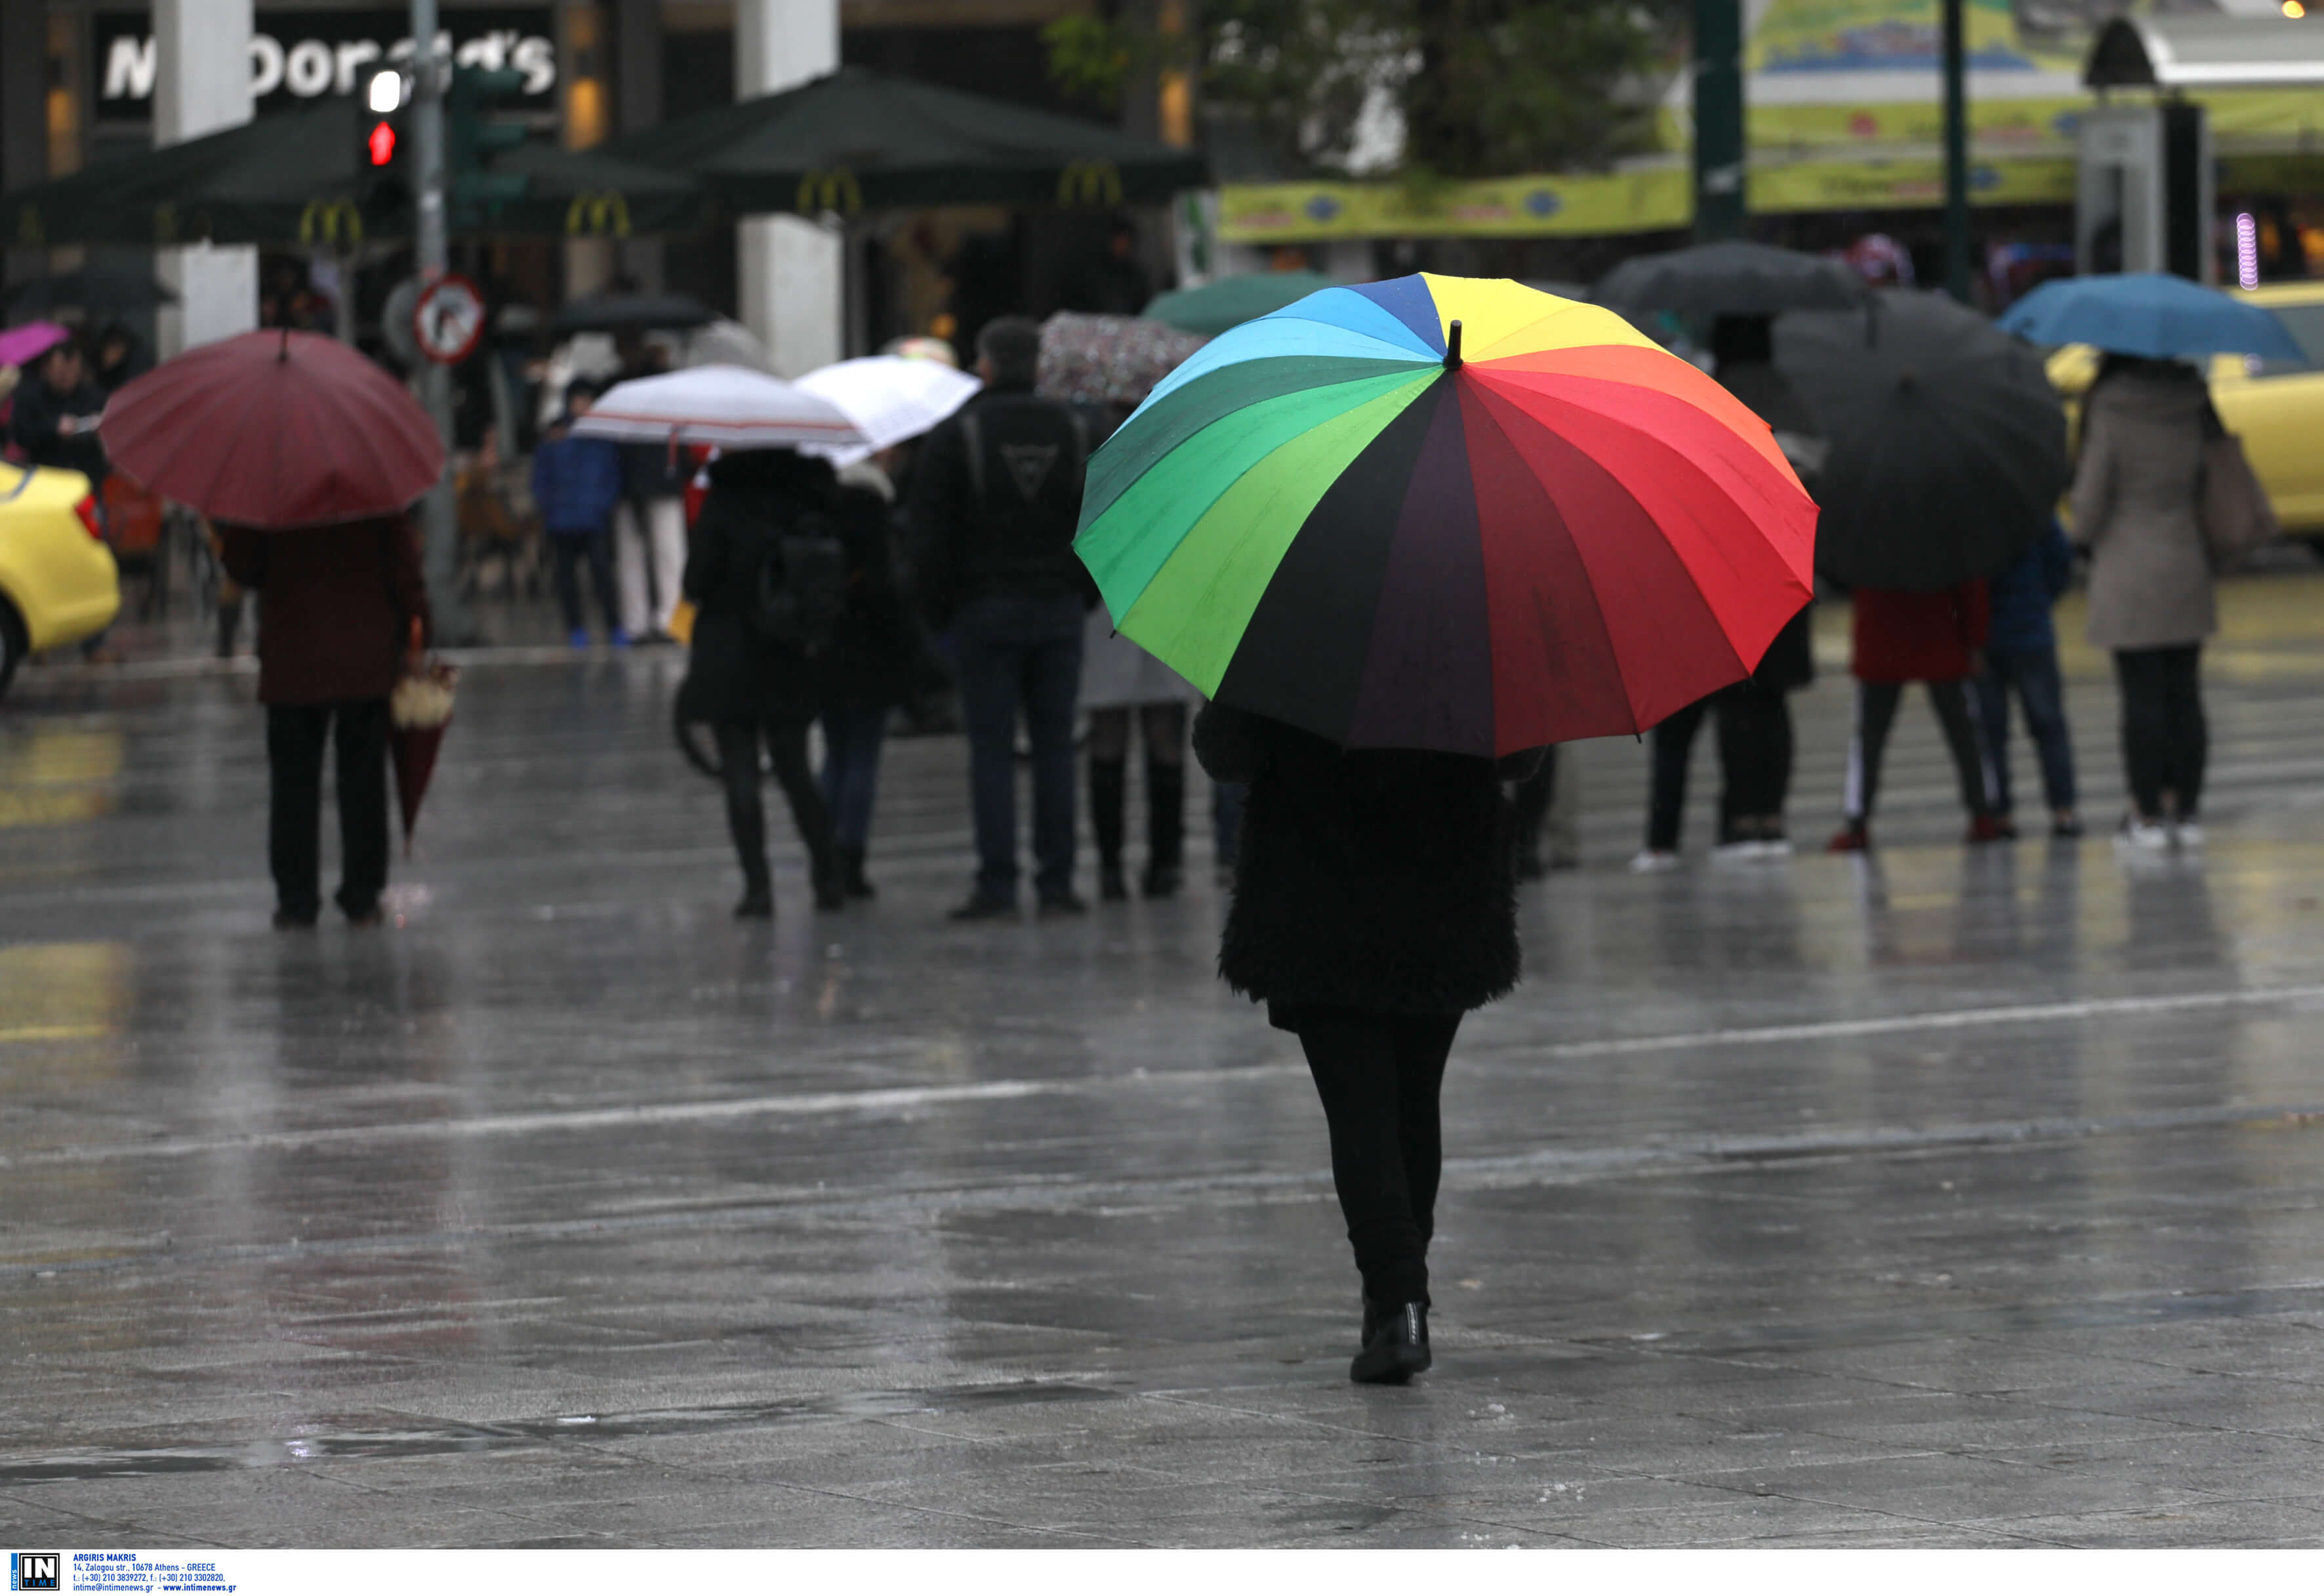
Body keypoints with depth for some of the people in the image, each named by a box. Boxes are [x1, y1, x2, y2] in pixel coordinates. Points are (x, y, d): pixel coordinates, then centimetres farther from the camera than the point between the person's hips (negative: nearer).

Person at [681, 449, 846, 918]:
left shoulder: (725, 506, -14)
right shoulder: (809, 505, -2)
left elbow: (697, 584, -13)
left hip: (729, 661, -4)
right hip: (791, 668, 4)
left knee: (740, 773, 0)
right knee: (794, 770, 15)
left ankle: (757, 885, -6)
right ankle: (828, 877, 15)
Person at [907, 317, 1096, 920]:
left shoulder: (957, 434, -4)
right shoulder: (1073, 431, 6)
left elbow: (929, 531, -5)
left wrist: (939, 607, 3)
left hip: (986, 610, -3)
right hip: (1059, 610, 3)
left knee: (992, 747, -2)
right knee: (1055, 745, 5)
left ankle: (997, 884, -7)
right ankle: (1057, 882, 4)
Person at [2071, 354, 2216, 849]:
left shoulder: (2110, 409, -13)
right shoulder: (2195, 404, 1)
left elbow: (2091, 495, -8)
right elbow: (2209, 481, 9)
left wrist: (2086, 535, 11)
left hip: (2128, 574, -4)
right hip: (2188, 567, 4)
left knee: (2142, 697, 0)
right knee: (2184, 693, 9)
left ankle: (2148, 814, 3)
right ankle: (2187, 810, 11)